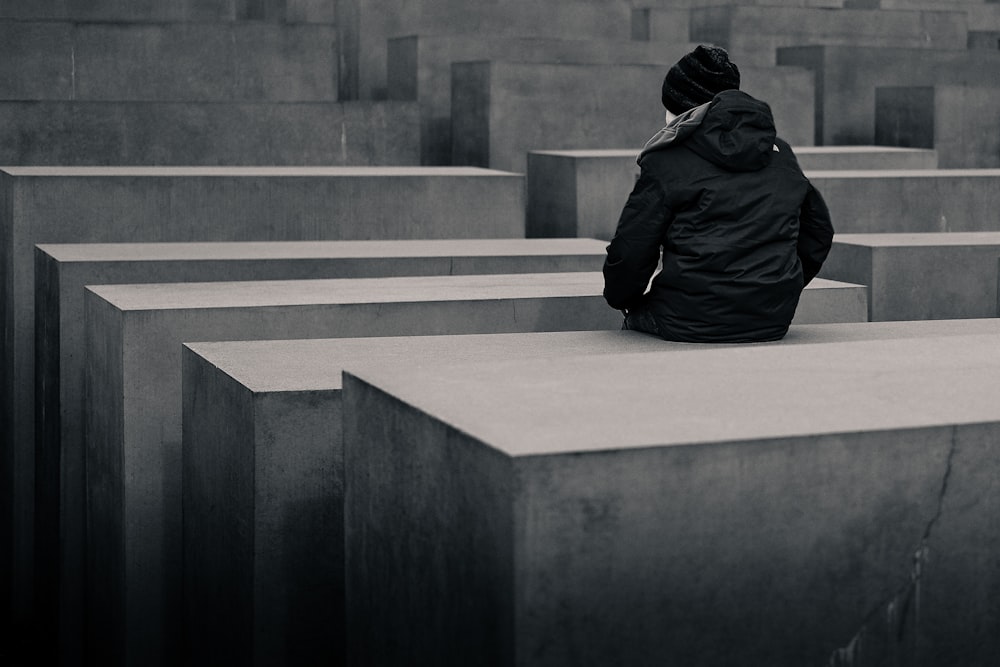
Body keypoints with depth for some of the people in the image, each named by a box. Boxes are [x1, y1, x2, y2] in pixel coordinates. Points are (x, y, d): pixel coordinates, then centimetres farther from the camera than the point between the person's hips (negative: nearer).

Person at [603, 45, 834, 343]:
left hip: (692, 322, -6)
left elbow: (630, 251, -4)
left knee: (636, 316, 23)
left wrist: (620, 297, 16)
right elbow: (819, 231, 20)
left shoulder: (667, 162, -6)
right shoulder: (781, 153, 12)